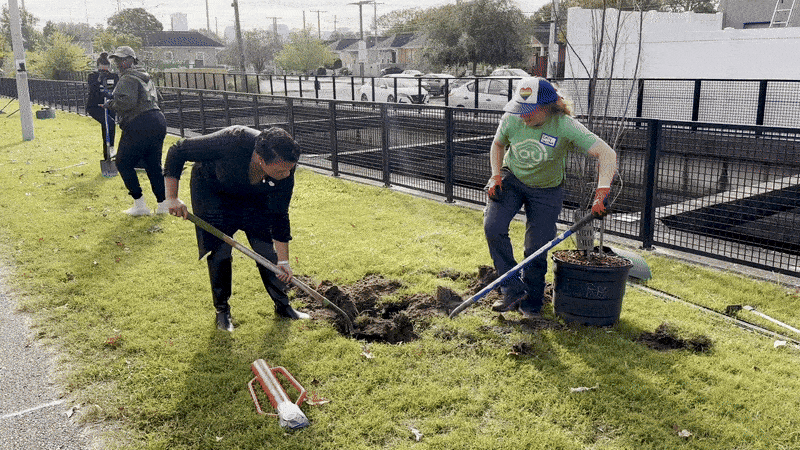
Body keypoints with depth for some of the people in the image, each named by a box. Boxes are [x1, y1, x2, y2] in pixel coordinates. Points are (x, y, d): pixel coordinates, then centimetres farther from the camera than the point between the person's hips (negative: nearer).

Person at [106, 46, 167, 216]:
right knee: (154, 165, 13)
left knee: (123, 163, 4)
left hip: (140, 125, -9)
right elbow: (157, 98, 27)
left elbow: (127, 101, -21)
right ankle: (162, 204, 11)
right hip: (158, 121, 9)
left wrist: (111, 103, -5)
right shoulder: (146, 78, 21)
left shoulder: (128, 79, -7)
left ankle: (140, 205, 2)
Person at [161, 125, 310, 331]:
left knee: (267, 250, -2)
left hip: (254, 196, 3)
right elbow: (177, 152, -29)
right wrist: (172, 197, -29)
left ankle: (283, 306, 15)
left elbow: (279, 216, -16)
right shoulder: (233, 141, -43)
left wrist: (283, 261, -15)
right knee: (219, 251, -6)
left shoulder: (285, 169, -30)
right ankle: (222, 310, 14)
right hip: (211, 189, -3)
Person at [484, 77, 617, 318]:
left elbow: (607, 154, -32)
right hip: (511, 180, 2)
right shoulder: (511, 120, -18)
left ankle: (531, 300, 23)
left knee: (536, 249, -4)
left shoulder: (565, 126, -28)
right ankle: (513, 290, -4)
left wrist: (601, 194, -44)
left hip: (546, 190, -2)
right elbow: (498, 145, 5)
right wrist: (496, 175, -11)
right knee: (493, 227, -19)